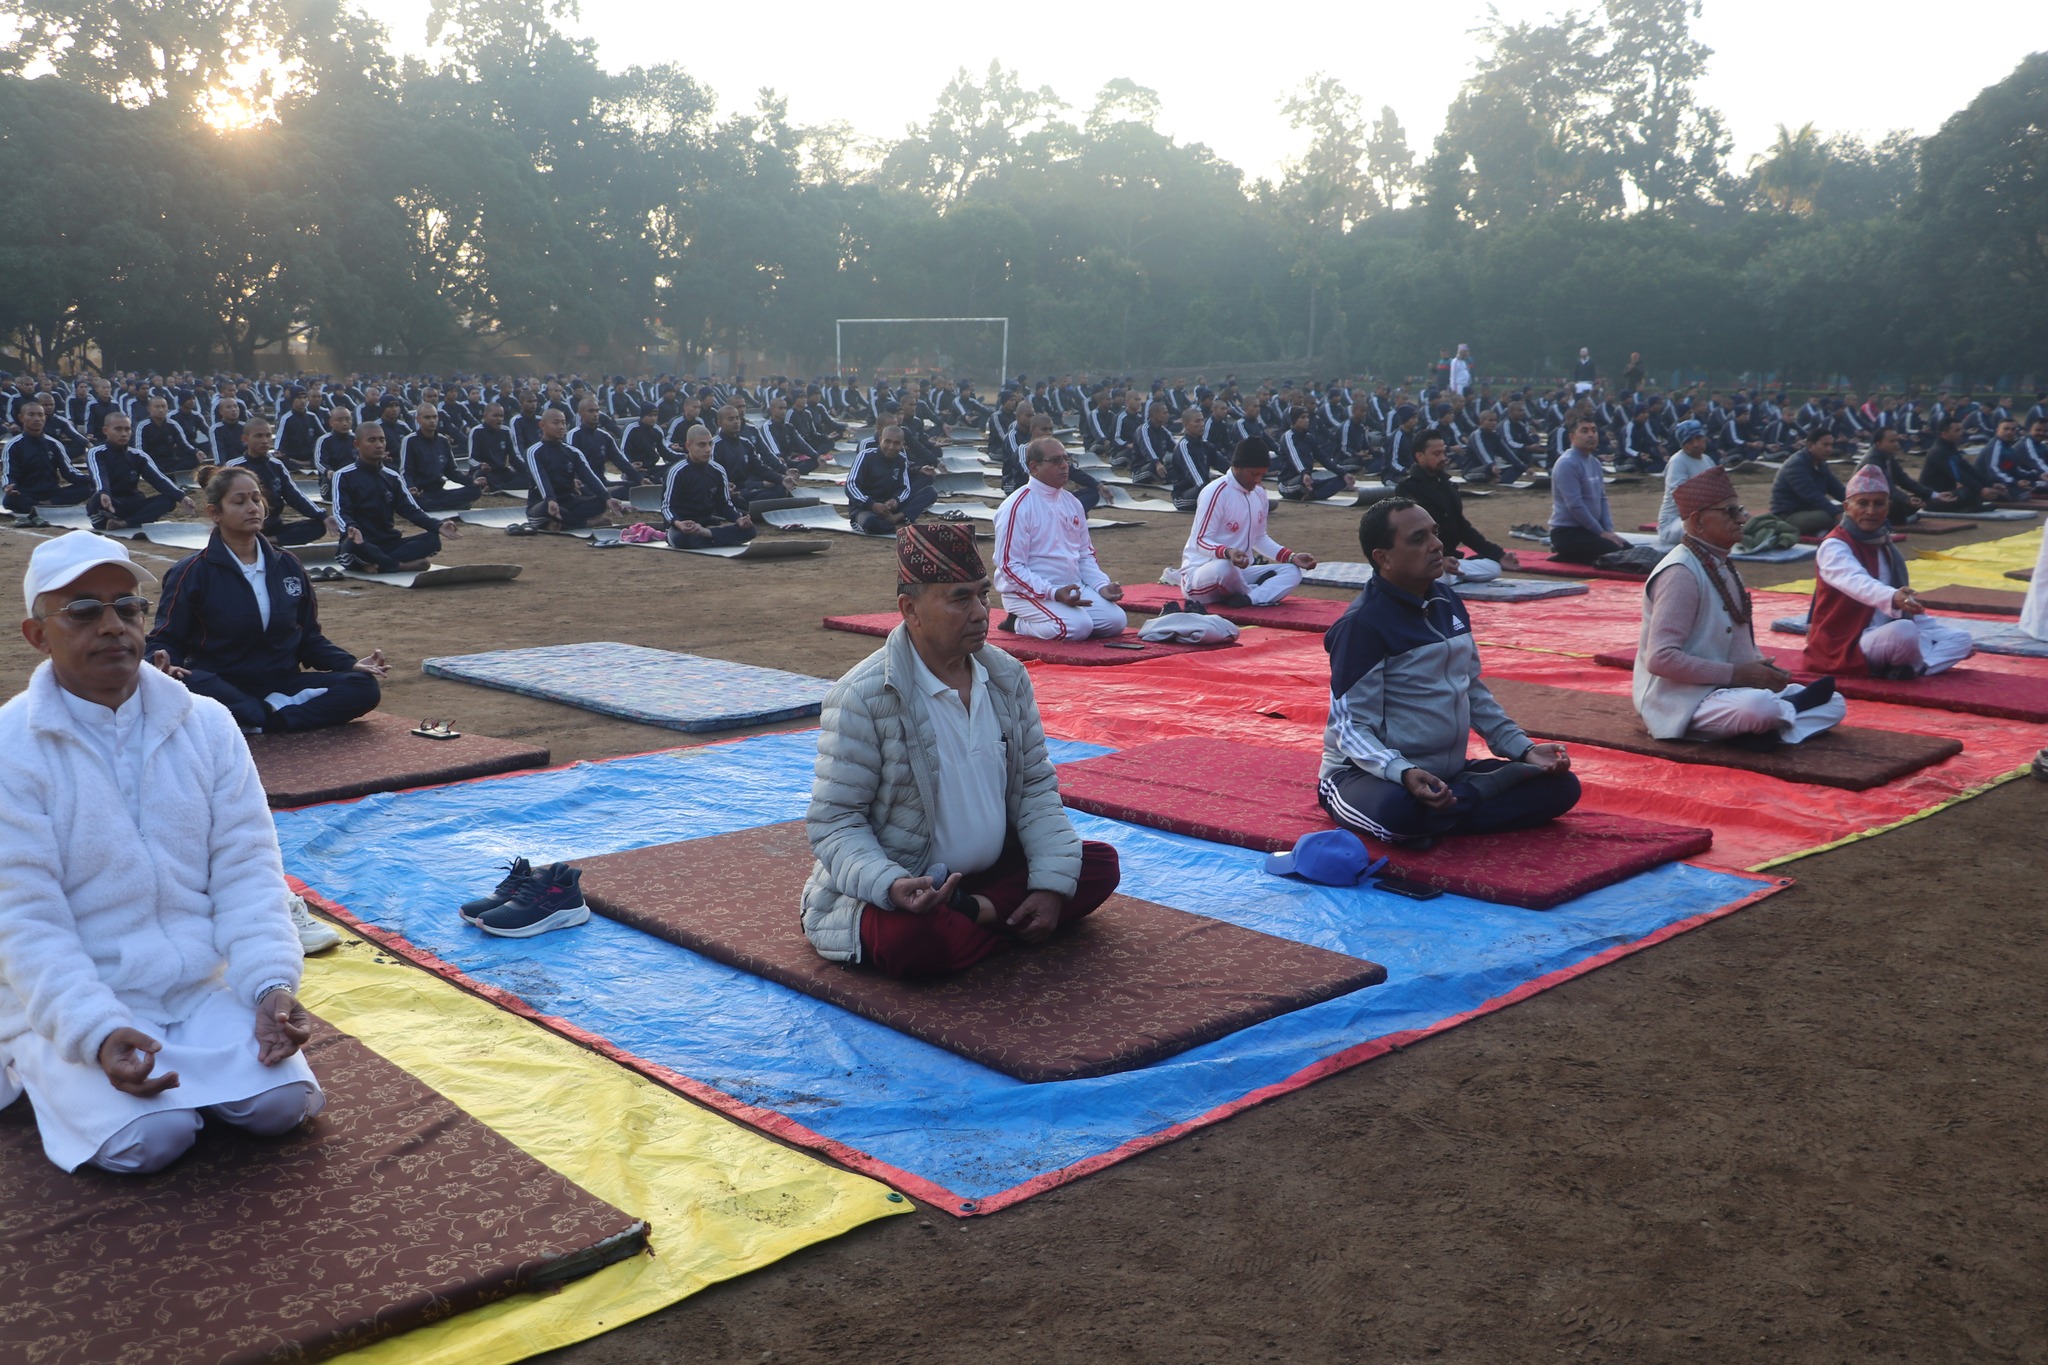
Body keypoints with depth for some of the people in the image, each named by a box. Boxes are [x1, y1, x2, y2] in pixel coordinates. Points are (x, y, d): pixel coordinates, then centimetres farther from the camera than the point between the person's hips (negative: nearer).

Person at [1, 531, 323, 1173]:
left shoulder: (207, 725, 0)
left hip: (202, 986, 3)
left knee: (282, 1104, -16)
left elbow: (247, 875, -1)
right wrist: (96, 1033, -26)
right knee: (152, 1138, -22)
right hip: (71, 1002, -3)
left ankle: (177, 1061, 13)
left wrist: (271, 985, -16)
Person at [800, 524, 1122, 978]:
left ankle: (976, 910, -12)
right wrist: (889, 885, -35)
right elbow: (833, 820, -16)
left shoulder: (1007, 676, 1)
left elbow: (1035, 786, 7)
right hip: (903, 887, -6)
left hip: (992, 869, 7)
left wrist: (1052, 883, -7)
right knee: (912, 939, -37)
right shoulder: (863, 697, -18)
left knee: (1099, 865, -5)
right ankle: (1008, 918, -9)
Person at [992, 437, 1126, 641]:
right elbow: (1010, 566, -17)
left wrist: (1102, 585, 0)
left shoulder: (1072, 503, 12)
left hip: (1073, 588, 8)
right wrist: (1054, 593, -25)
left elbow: (1085, 554, 20)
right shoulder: (1018, 506, -13)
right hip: (1028, 592, -8)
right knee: (1078, 626, -29)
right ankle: (1019, 624, -2)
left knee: (1116, 620, -10)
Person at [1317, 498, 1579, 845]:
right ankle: (1486, 788, -14)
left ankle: (1430, 822, -14)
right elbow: (1353, 728, -19)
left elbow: (1473, 691, 17)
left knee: (1562, 786, -4)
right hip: (1369, 775, -7)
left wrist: (1523, 749, 5)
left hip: (1446, 772, 8)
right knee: (1397, 812, -41)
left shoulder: (1447, 602, 8)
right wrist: (1403, 774, -36)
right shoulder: (1362, 623, -16)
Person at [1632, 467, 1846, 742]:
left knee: (1833, 703, 10)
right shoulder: (1680, 573, -19)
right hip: (1683, 701, -9)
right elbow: (1661, 658, -26)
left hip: (1725, 689, 9)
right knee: (1758, 707, -36)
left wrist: (1765, 670, 0)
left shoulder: (1724, 565, 11)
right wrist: (1736, 674, -21)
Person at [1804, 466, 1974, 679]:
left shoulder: (1886, 547, 15)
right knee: (1904, 631, -36)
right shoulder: (1834, 547, -13)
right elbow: (1857, 582, -35)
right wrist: (1892, 598, -55)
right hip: (1845, 645, -9)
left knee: (1961, 639, 2)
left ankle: (1907, 667, -20)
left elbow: (1910, 609, 22)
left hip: (1885, 639, 9)